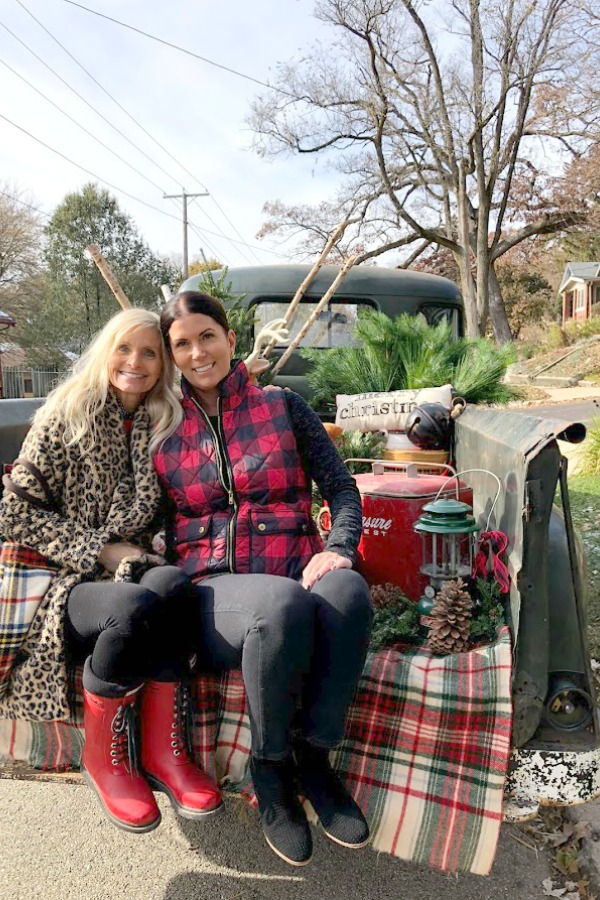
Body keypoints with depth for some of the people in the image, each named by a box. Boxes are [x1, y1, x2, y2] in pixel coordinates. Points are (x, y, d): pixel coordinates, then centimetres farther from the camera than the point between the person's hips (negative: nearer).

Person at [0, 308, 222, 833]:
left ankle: (162, 751, -19)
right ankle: (102, 755, -12)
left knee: (171, 585, -34)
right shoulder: (66, 414, 3)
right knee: (136, 607, -36)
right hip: (70, 583, -2)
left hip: (134, 577, 3)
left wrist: (136, 551, -3)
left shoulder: (166, 426, 12)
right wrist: (101, 550, -10)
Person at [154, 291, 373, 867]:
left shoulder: (283, 407, 11)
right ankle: (269, 766, -8)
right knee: (283, 604, -37)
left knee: (345, 591, -36)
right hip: (211, 588, 0)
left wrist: (338, 547, -10)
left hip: (296, 572, 1)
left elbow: (341, 486, 9)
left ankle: (310, 754, -11)